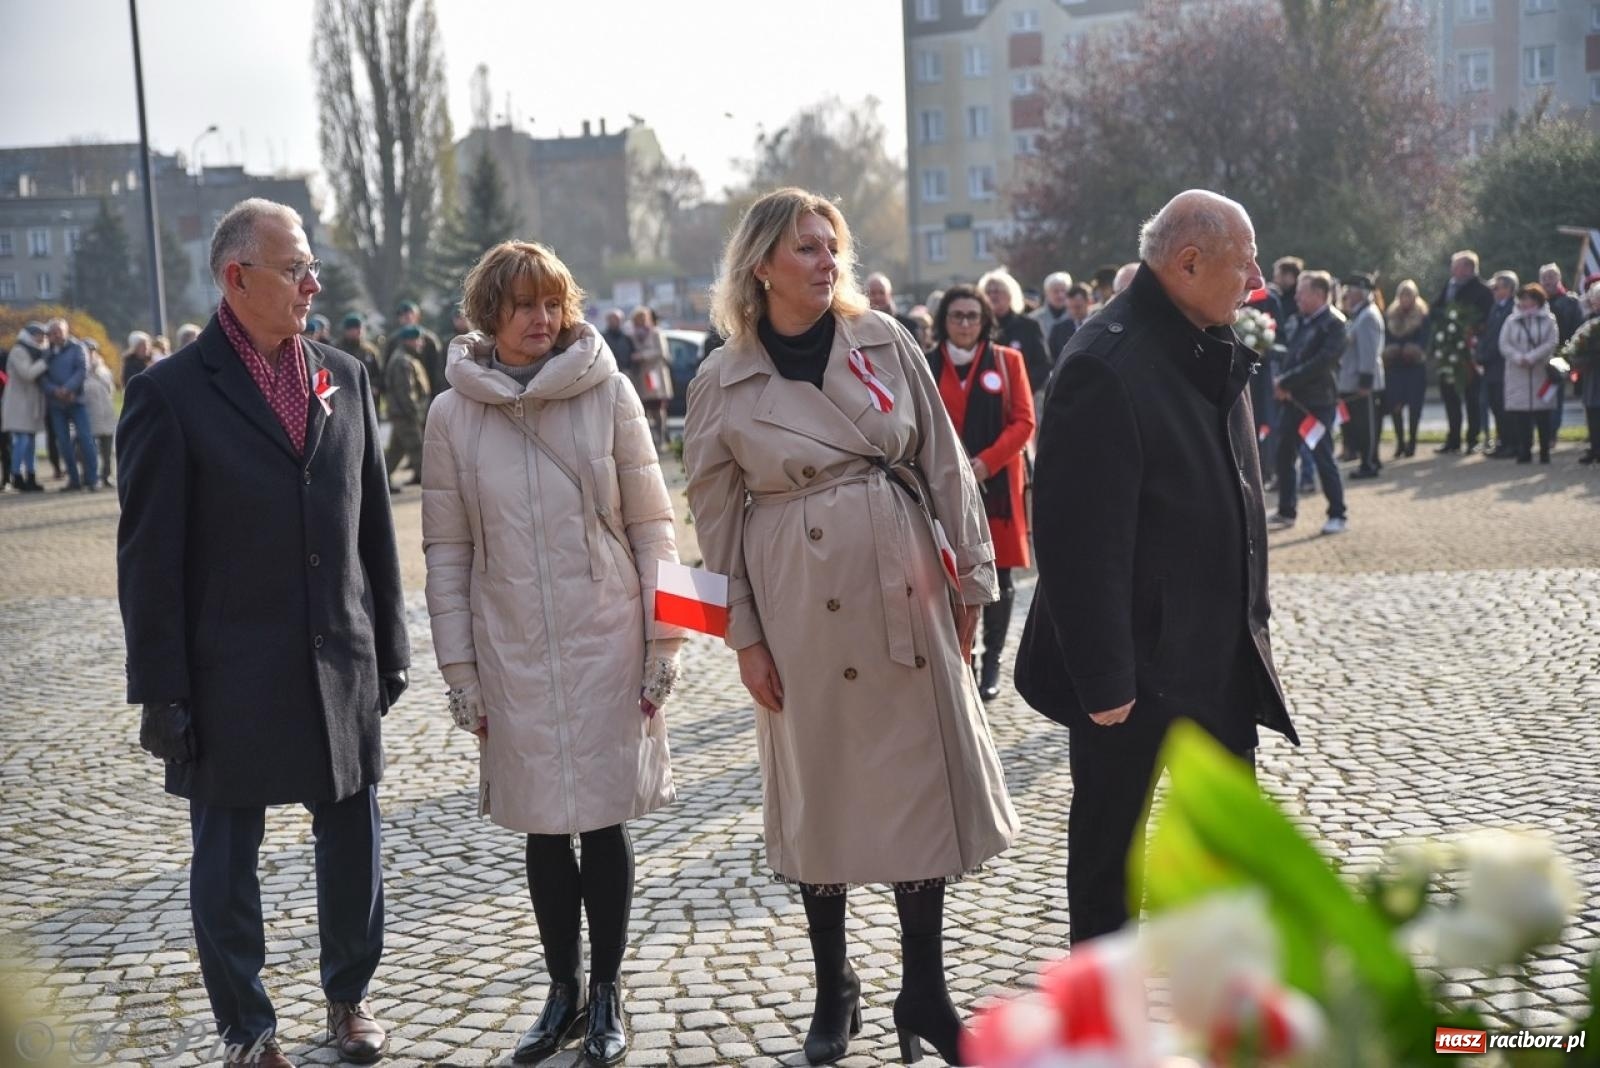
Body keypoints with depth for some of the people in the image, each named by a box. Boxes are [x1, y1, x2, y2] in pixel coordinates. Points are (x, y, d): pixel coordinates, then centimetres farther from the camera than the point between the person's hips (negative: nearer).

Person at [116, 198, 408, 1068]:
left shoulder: (344, 377, 6)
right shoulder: (171, 393, -8)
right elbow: (148, 558, -7)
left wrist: (389, 646, 10)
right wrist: (162, 691, -8)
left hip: (341, 670, 4)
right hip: (231, 682, -4)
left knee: (354, 848, 13)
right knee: (227, 864, 10)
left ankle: (349, 995, 36)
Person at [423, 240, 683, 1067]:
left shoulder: (608, 393, -3)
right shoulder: (454, 414, 1)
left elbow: (651, 523, 0)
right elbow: (447, 549, 4)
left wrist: (664, 639, -3)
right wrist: (458, 667, 2)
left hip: (605, 642, -1)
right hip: (513, 652, 1)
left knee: (604, 823, 6)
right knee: (542, 829, 10)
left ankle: (607, 996, 23)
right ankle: (563, 990, 28)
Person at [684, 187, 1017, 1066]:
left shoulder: (885, 343, 2)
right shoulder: (722, 384, -2)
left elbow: (943, 463, 6)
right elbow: (715, 520, 2)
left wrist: (971, 578, 5)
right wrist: (744, 637, -1)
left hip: (905, 595, 2)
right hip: (801, 609, -1)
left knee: (923, 781, 4)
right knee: (820, 795, 8)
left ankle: (924, 994, 19)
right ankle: (833, 990, 27)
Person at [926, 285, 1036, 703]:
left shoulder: (1007, 361, 3)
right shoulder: (928, 366, 4)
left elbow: (1023, 422, -2)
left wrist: (985, 463, -14)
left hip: (996, 484, 0)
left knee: (997, 576, 5)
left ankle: (992, 663, 15)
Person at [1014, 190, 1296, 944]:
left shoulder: (1213, 354, 5)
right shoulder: (1105, 369, -23)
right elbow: (1080, 542, -24)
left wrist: (1252, 620, 13)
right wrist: (1103, 681, -22)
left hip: (1221, 654, 9)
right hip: (1138, 662, -9)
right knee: (1111, 840, 10)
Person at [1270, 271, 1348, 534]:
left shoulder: (1334, 323, -12)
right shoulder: (1303, 321, 13)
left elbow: (1322, 362, -21)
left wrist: (1286, 381, -20)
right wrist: (1280, 381, -5)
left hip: (1318, 402, -8)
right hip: (1293, 399, 8)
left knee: (1323, 458, -2)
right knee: (1284, 456, 9)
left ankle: (1338, 515, 9)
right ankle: (1285, 513, 20)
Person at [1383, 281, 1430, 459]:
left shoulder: (1422, 317, 2)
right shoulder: (1391, 317, 11)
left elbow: (1423, 341, -6)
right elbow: (1386, 340, 7)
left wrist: (1415, 351, -24)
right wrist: (1389, 351, -12)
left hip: (1415, 366, -2)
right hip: (1395, 366, 2)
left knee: (1414, 405, 0)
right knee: (1394, 405, -5)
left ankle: (1411, 442, 9)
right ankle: (1400, 441, 8)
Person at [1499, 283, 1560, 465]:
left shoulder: (1548, 320, 3)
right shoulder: (1512, 321, 8)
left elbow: (1552, 343, -7)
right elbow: (1504, 345, 2)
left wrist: (1531, 358, -16)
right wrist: (1518, 358, -15)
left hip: (1542, 373, -2)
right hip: (1517, 374, 2)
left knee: (1544, 414, -1)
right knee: (1520, 415, -1)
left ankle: (1545, 452, 6)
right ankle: (1524, 452, 6)